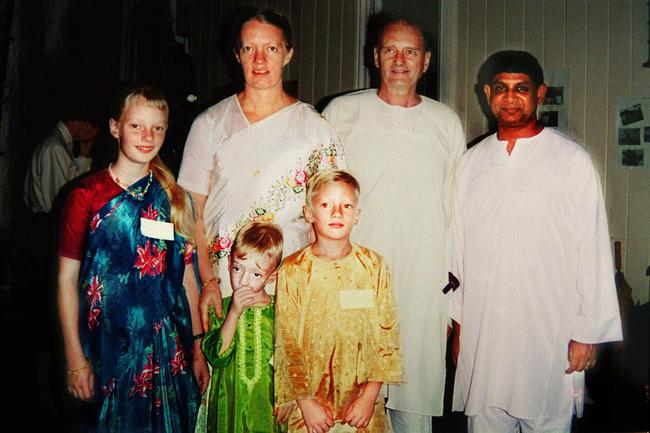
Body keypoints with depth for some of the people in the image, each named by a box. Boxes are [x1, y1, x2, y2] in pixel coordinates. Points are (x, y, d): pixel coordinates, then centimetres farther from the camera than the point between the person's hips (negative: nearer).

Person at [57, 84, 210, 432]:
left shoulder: (174, 198, 5)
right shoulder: (87, 196, -6)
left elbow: (187, 277, 6)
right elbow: (67, 279, -6)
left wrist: (198, 350, 5)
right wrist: (75, 360, -8)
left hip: (169, 348, 3)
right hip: (108, 349, -3)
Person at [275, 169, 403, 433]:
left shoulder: (374, 266, -5)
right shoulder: (292, 271, -8)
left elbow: (388, 335, -4)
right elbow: (286, 343, -7)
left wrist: (370, 395, -8)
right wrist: (306, 402, -9)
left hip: (362, 399, 1)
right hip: (309, 400, -1)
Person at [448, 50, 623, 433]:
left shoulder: (572, 160, -2)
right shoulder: (472, 161, 9)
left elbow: (593, 251, -3)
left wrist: (589, 331, -5)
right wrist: (457, 321, 12)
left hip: (549, 333, -3)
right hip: (480, 332, 3)